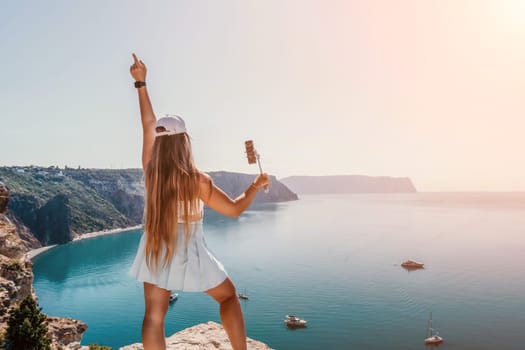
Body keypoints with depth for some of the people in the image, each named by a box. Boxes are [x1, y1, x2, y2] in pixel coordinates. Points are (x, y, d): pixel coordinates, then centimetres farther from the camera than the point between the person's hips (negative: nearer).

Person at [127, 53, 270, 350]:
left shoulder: (150, 170, -10)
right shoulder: (198, 181, -20)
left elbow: (149, 124, 2)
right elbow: (235, 209, -11)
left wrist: (141, 83, 11)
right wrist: (257, 186, 5)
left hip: (155, 253, 4)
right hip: (189, 253, -3)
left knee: (154, 317, 8)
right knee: (228, 295, 18)